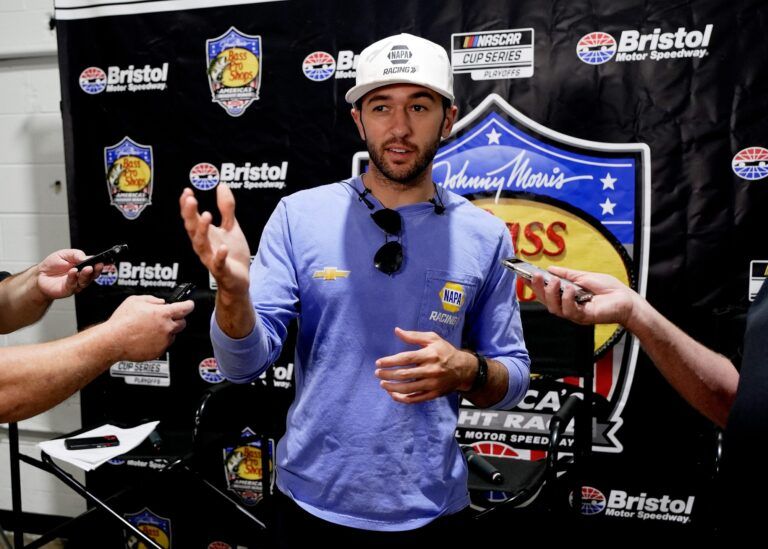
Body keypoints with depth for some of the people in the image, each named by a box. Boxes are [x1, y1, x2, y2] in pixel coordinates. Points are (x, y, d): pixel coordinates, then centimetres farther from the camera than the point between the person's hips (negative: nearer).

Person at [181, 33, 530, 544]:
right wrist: (234, 290, -30)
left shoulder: (486, 236, -6)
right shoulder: (299, 215, -8)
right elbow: (245, 364, -10)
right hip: (312, 501, 0)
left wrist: (465, 370, -20)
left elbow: (513, 377, 1)